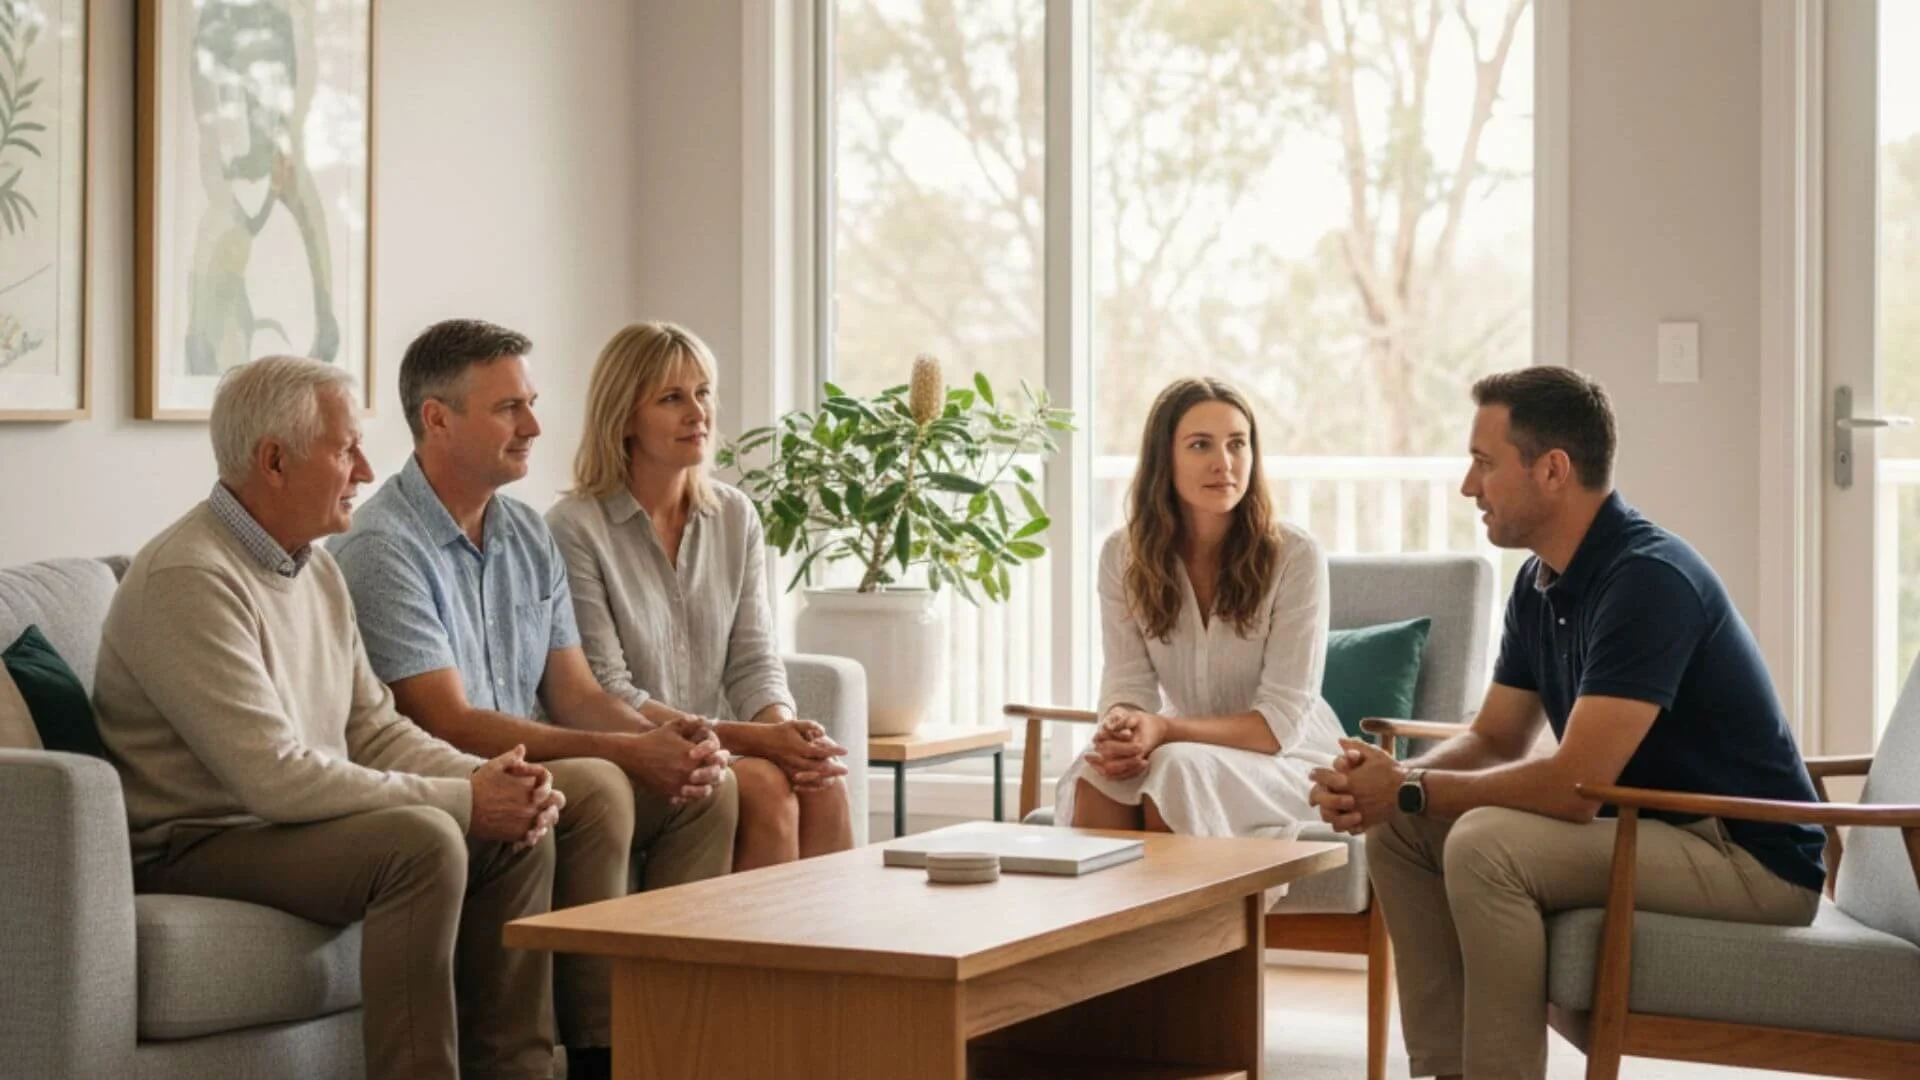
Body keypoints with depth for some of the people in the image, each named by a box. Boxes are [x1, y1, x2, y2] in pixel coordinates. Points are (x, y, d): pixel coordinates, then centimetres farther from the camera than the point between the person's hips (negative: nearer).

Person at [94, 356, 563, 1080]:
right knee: (422, 843, -29)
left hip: (291, 821, 10)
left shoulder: (315, 569, 10)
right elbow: (274, 776, -27)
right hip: (191, 849, -10)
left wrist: (484, 779, -8)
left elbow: (372, 728, 12)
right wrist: (463, 800, -22)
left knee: (517, 836, 2)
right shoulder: (188, 580, -21)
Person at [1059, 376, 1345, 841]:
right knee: (1098, 779, -29)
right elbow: (1128, 683, -6)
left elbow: (1281, 722, -18)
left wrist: (1163, 730, -33)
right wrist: (1122, 727, -32)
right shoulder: (1123, 554, -4)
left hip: (1288, 757, -3)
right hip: (1188, 746, 3)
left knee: (1178, 769, -33)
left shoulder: (1295, 555, -16)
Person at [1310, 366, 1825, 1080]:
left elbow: (1572, 785, -28)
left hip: (1750, 856, -9)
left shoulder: (1648, 579, -23)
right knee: (1398, 831, 2)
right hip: (1652, 831, 10)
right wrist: (1389, 780, -8)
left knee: (1486, 845, -28)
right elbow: (1495, 739, 13)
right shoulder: (1541, 584, 6)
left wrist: (1411, 790, -16)